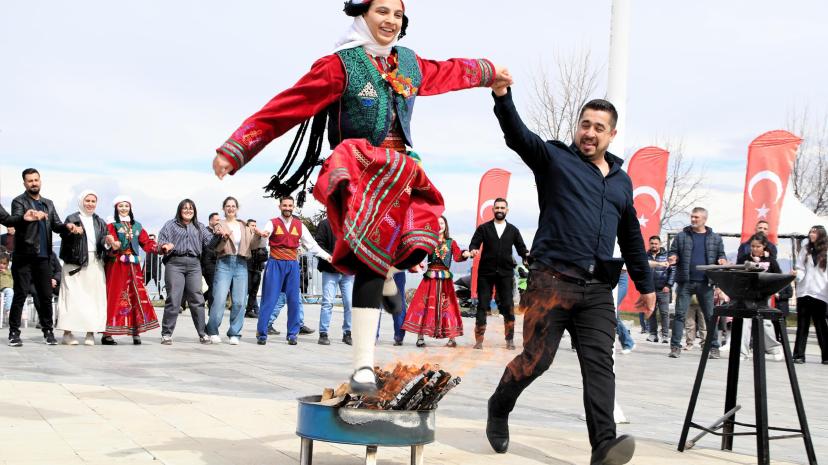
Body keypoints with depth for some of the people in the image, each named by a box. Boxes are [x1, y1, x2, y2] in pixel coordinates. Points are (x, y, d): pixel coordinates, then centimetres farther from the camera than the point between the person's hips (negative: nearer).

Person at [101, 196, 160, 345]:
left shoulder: (136, 226, 18)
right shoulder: (112, 225, 4)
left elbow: (146, 242, 12)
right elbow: (111, 241, -12)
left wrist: (160, 247, -5)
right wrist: (113, 245, -34)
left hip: (133, 266, 4)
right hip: (116, 265, -4)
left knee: (137, 296, -2)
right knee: (114, 297, -5)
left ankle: (136, 333, 2)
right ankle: (107, 334, -3)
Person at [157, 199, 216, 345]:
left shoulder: (199, 227, 20)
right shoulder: (171, 225, 12)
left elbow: (209, 242, 11)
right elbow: (161, 241, 6)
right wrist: (164, 247, -16)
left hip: (194, 264, 3)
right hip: (175, 263, -3)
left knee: (197, 299, 0)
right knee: (173, 299, -6)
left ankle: (202, 333, 5)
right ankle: (166, 334, 0)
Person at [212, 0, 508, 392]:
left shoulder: (409, 63, 14)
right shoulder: (341, 65, -5)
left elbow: (446, 72, 35)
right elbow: (287, 107, -10)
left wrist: (489, 71, 52)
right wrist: (235, 149, -15)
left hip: (400, 174, 6)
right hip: (360, 174, -5)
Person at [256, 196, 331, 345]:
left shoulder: (300, 225, 11)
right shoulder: (273, 223, 2)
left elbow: (311, 244, 11)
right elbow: (265, 233, -19)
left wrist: (326, 255, 0)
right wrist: (263, 235, -43)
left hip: (293, 265, 3)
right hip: (275, 264, -3)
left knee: (293, 300, 3)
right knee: (269, 299, -4)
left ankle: (292, 334, 11)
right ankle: (261, 333, 2)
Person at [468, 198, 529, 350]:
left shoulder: (513, 230, 12)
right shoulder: (483, 228, 8)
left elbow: (521, 248, 9)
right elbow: (474, 243, 0)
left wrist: (527, 254, -13)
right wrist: (473, 250, -24)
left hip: (505, 273, 1)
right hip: (486, 272, -1)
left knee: (508, 306, -2)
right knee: (482, 306, -1)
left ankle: (510, 340, 6)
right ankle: (479, 340, 2)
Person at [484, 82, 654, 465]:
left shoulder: (621, 181, 21)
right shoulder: (554, 158, 5)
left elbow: (631, 237, 28)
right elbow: (517, 135, -13)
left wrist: (645, 284, 28)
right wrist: (502, 96, -32)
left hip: (598, 290, 4)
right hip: (553, 279, -4)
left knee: (599, 363, -7)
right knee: (536, 359, -4)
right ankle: (498, 408, 23)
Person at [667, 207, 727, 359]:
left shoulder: (715, 238, 11)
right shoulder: (681, 236, 8)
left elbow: (721, 255, 14)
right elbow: (673, 252, 9)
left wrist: (722, 260, -8)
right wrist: (673, 258, -13)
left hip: (705, 283, 1)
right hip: (685, 282, -1)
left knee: (710, 316, 4)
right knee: (680, 314, -3)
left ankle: (714, 347, 11)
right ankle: (675, 346, 0)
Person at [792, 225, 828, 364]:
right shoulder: (805, 249, 12)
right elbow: (800, 269, 7)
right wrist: (797, 275, -14)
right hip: (803, 292, 2)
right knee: (802, 325, 1)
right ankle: (799, 355, 1)